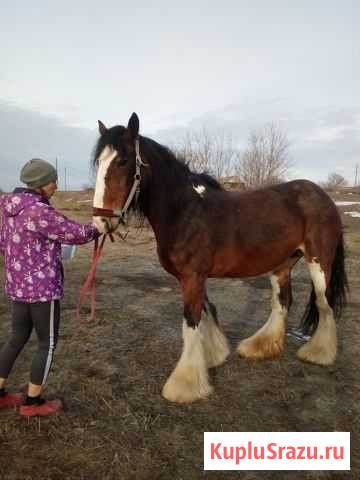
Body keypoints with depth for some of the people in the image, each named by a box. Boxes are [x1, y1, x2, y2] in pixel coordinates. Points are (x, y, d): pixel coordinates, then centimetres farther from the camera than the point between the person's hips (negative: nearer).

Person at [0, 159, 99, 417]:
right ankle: (33, 402, 20)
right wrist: (99, 228, 2)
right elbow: (76, 233, -15)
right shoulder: (40, 212, -22)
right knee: (48, 343, 8)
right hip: (43, 288, -9)